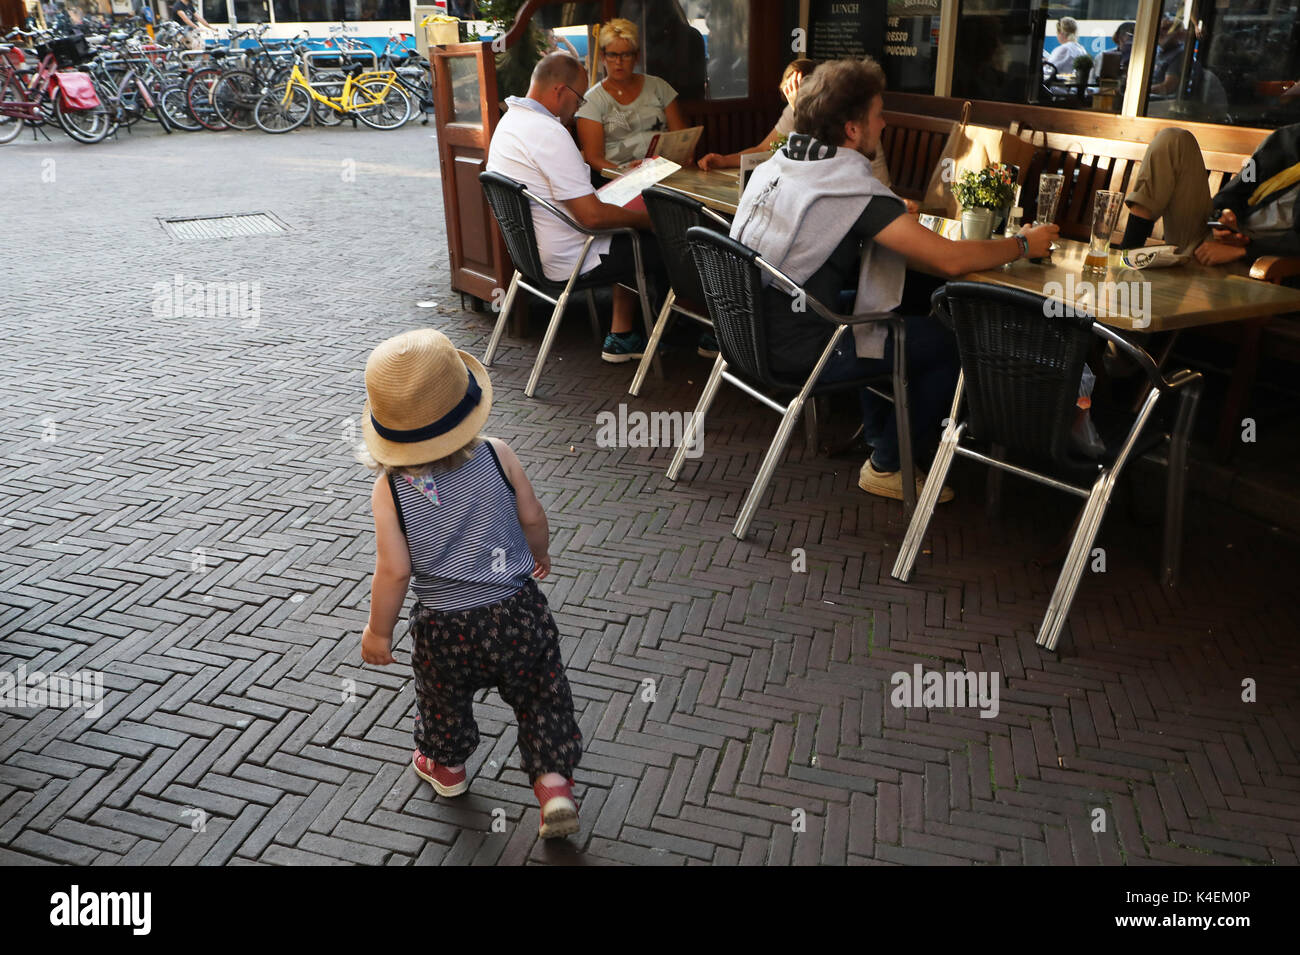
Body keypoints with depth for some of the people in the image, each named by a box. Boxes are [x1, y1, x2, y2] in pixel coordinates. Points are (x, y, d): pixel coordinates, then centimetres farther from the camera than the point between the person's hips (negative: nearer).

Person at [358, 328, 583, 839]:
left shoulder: (390, 489, -15)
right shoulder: (497, 456, -12)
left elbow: (394, 571, -13)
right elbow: (532, 518, -1)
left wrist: (378, 632, 2)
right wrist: (540, 555, 21)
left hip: (444, 628, 0)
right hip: (516, 611, 0)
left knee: (444, 699, 27)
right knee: (541, 693, 19)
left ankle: (446, 765, 50)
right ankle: (554, 781, 16)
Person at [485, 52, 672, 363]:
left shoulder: (509, 120, 8)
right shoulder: (549, 133, -25)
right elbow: (592, 216, -27)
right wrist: (645, 218, -13)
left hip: (532, 252, 10)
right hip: (566, 262, -10)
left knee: (632, 242, 24)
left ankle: (620, 337, 22)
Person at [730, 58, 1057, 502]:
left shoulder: (777, 162, 5)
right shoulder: (853, 187, -20)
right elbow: (949, 259, -22)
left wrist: (895, 217, 13)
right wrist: (1024, 244, -5)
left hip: (753, 327, 9)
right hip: (798, 351, -9)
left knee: (914, 298, 27)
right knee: (954, 341, 3)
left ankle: (879, 431, 38)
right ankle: (889, 466, 15)